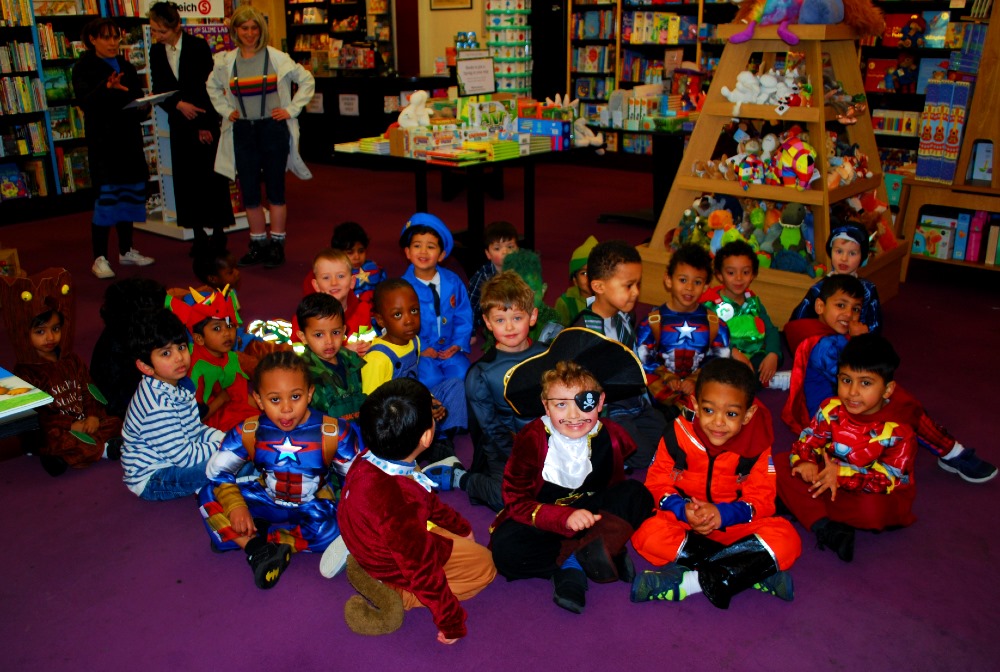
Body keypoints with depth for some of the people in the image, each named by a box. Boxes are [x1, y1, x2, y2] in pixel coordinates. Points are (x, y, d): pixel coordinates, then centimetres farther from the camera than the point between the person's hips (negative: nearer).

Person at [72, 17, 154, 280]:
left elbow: (140, 101, 17)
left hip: (129, 140, 6)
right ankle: (100, 258, -6)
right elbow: (85, 101, -18)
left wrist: (143, 108, -7)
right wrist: (107, 87, -37)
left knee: (129, 194, 8)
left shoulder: (126, 68, 15)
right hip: (102, 142, -6)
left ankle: (126, 251, 20)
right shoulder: (84, 68, -2)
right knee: (106, 195, -11)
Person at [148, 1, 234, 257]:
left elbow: (208, 88, -9)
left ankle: (218, 234, 7)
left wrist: (205, 126, -11)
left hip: (205, 121, -4)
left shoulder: (198, 46, -7)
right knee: (185, 179, 3)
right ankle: (198, 236, 9)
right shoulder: (156, 52, 6)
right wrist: (178, 104, -15)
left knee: (212, 176, -2)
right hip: (180, 124, 4)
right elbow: (159, 91, 5)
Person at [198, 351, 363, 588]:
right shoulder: (248, 433, -14)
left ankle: (239, 537, -26)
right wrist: (235, 506, -22)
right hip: (267, 502, 2)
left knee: (333, 529, -36)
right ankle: (256, 549, -29)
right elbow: (217, 471, -8)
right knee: (209, 496, -16)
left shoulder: (333, 433, -20)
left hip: (313, 508, -2)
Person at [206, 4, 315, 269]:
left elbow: (307, 81, 3)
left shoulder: (277, 58, -4)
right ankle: (258, 243, 18)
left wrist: (291, 109, -2)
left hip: (273, 129, -3)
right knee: (249, 192, 6)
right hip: (242, 132, 3)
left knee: (275, 190, 2)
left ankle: (277, 244, 11)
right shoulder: (225, 62, 5)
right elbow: (212, 86, 23)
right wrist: (226, 110, 11)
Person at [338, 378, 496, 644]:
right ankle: (393, 596, -4)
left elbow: (428, 501, 3)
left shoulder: (369, 460, -16)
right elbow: (421, 569, -30)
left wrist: (459, 526, 19)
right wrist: (451, 622, -16)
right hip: (393, 571, -8)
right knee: (483, 566, 4)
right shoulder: (396, 504, -43)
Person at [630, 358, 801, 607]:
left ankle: (691, 581, -32)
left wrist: (722, 514, -30)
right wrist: (683, 510, -27)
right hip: (684, 521, 0)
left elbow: (761, 500, -11)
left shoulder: (757, 446, -10)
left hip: (736, 524, 0)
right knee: (647, 534, -32)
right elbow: (657, 484, -7)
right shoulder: (677, 437, -12)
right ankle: (756, 570, -28)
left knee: (787, 540, -27)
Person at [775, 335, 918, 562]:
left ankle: (802, 505, -18)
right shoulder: (831, 409, -7)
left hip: (875, 491, -4)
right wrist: (805, 462, -29)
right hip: (831, 476, 5)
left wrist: (843, 474, -32)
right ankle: (824, 527, -30)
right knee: (780, 467, -15)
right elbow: (808, 439, -4)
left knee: (872, 509, -41)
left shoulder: (898, 430, -19)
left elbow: (890, 478, -21)